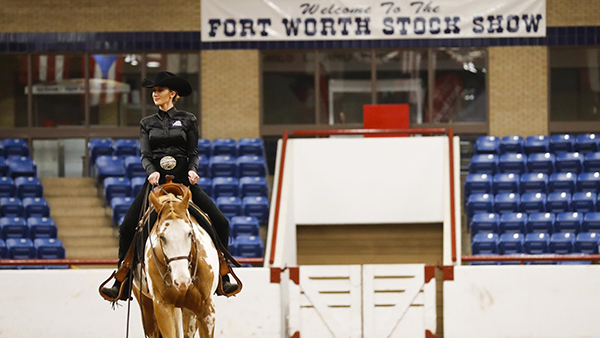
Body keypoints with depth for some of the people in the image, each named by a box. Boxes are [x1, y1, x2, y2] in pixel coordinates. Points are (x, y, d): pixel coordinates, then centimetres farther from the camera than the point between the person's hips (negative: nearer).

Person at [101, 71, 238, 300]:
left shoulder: (187, 120, 8)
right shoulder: (147, 124, 13)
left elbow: (194, 153, 6)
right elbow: (145, 155, 4)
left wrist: (192, 170, -15)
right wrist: (151, 172, -17)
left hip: (183, 180, -1)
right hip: (156, 181, 1)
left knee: (220, 223, -14)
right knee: (127, 228, -14)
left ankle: (222, 279, -4)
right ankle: (122, 284, -8)